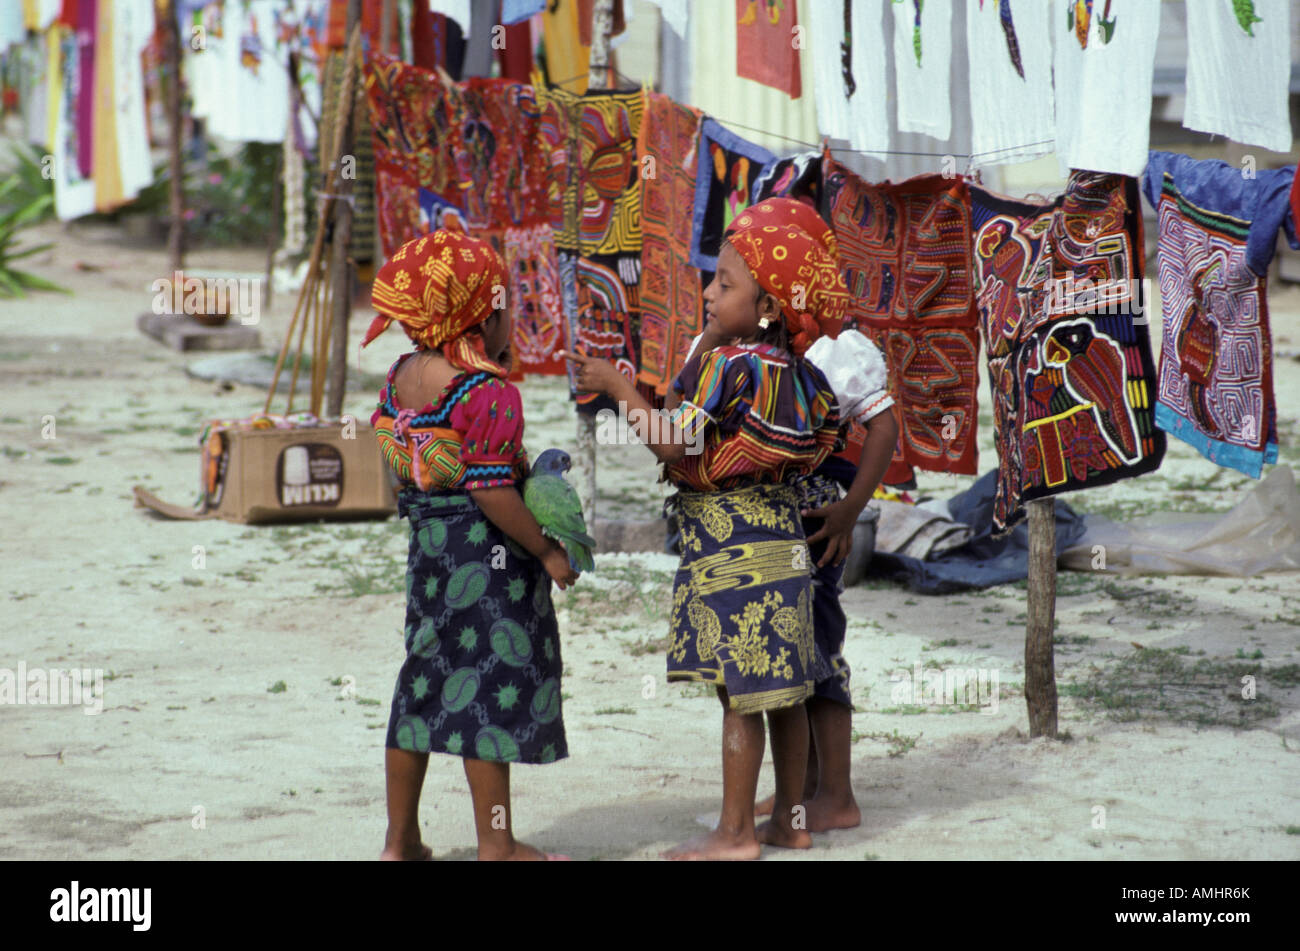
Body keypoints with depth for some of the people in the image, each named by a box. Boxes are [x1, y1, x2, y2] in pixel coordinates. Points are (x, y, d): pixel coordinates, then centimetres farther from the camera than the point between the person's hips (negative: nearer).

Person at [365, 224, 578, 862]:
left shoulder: (401, 377, 3)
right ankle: (496, 845, 7)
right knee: (492, 687, 0)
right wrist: (547, 552, -12)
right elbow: (492, 491, -22)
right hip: (487, 553, -8)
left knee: (425, 680, 14)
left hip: (426, 545, 8)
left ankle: (401, 839, 20)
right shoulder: (490, 395, -19)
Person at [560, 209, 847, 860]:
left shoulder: (726, 366, -15)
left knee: (739, 694, -3)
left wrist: (616, 387, -10)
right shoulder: (794, 374, 9)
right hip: (782, 538, 9)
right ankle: (789, 820, 19)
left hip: (727, 546, -9)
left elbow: (673, 444, -18)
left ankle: (735, 832, 2)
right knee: (780, 693, 13)